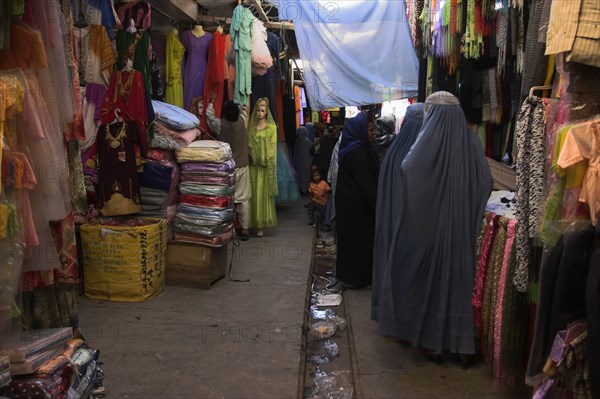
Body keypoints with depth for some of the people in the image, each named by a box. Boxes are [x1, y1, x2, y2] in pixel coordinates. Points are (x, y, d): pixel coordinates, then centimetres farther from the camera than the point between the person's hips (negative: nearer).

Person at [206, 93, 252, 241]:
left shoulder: (220, 125, -12)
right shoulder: (242, 122, -8)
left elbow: (209, 115, 10)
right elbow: (244, 108, 14)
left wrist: (211, 102, 26)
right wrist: (234, 105, 27)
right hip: (242, 167, 1)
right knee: (243, 199, 5)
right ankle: (244, 228, 6)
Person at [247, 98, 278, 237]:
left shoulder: (271, 127, 1)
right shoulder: (251, 126, 10)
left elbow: (272, 148, -2)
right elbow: (247, 144, 9)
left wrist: (269, 164, -9)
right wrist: (250, 156, -6)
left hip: (265, 166, -3)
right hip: (252, 165, 3)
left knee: (263, 194, -1)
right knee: (253, 194, 3)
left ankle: (261, 225, 4)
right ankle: (253, 223, 11)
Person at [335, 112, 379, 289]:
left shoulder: (350, 148, 8)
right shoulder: (358, 153, -23)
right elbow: (366, 185, -25)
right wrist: (377, 207, -21)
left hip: (347, 200, 10)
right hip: (356, 204, -10)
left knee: (350, 237, 18)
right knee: (359, 238, 3)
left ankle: (348, 273, 30)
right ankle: (357, 277, 16)